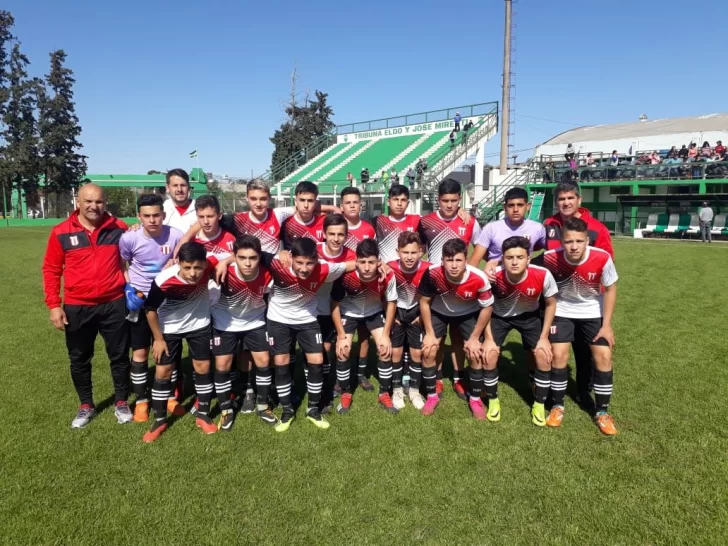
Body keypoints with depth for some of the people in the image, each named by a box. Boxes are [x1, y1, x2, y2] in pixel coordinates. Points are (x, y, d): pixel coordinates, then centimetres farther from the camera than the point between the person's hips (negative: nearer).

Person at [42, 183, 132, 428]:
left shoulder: (119, 228, -2)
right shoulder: (61, 232, -4)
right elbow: (51, 270, 2)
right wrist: (54, 305, -4)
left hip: (114, 304, 0)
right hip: (76, 308, 1)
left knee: (119, 356, 10)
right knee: (79, 359, 14)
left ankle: (121, 402, 28)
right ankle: (86, 406, 33)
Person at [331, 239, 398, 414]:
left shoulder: (387, 276, -32)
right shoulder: (346, 276, -35)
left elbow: (391, 302, -12)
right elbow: (334, 304, -18)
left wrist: (385, 334, -11)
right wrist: (341, 336, -16)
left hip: (375, 312, 1)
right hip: (348, 313, -1)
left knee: (385, 349, -8)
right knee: (342, 352, -10)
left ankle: (384, 394, 11)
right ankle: (345, 394, 12)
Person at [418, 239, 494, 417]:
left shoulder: (479, 279, -36)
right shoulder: (432, 273, -35)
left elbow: (487, 307, -17)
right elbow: (424, 302, -16)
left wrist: (474, 338, -11)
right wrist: (430, 333, -12)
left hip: (469, 314, 0)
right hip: (438, 313, 1)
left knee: (475, 354, -6)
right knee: (428, 351, -6)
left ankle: (475, 399, 17)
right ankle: (432, 396, 15)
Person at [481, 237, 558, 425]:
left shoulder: (543, 275, -33)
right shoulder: (493, 276, -33)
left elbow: (550, 304, -10)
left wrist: (544, 337, -10)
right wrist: (489, 338, -13)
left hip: (529, 316, 1)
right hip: (499, 316, 0)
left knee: (543, 355, -11)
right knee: (489, 355, -13)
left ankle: (539, 406, 11)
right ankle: (493, 402, 12)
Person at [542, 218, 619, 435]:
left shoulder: (602, 258, -26)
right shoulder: (551, 258, -28)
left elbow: (610, 289, -9)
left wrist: (607, 325, -9)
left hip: (593, 313, 1)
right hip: (562, 312, 0)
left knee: (603, 356, -6)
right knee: (559, 355, -9)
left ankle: (602, 412, 12)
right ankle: (557, 406, 12)